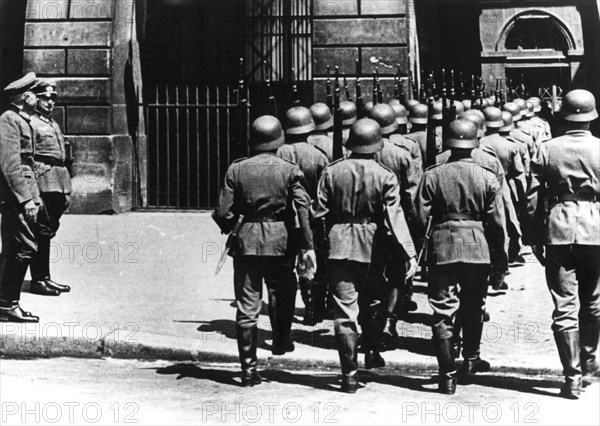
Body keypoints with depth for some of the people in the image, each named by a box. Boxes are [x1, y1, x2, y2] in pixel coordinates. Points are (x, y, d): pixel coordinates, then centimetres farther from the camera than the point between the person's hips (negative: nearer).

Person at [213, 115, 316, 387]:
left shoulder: (236, 170, 1)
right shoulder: (289, 171, -2)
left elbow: (223, 213, -1)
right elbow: (303, 209, -12)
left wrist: (230, 230, 20)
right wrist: (307, 245, -11)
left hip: (246, 242, 1)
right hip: (280, 242, -1)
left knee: (247, 307, 4)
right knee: (283, 293, 26)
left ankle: (249, 369, 5)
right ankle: (281, 341, 33)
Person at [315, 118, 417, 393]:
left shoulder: (332, 172, -2)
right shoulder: (385, 177, -6)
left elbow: (320, 214, 0)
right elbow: (395, 218, -13)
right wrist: (409, 253, -14)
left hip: (339, 246, 0)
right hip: (371, 247, 0)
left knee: (344, 310, 1)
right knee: (372, 302, 24)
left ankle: (350, 373, 1)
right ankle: (371, 351, 30)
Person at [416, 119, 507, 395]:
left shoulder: (432, 175, -5)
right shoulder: (487, 177, -4)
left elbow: (421, 218, -4)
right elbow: (497, 222, -2)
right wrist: (500, 257, 8)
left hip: (441, 247, -1)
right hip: (478, 248, 1)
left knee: (443, 311, 3)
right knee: (473, 308, 20)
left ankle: (448, 374, 1)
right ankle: (471, 360, 31)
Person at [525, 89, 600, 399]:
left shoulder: (547, 150, -1)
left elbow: (534, 198, 0)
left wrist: (535, 239, 8)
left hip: (558, 231, 0)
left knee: (565, 306, 2)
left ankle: (573, 377, 0)